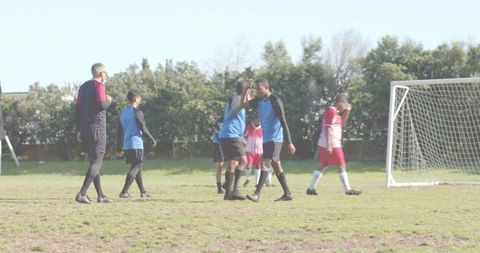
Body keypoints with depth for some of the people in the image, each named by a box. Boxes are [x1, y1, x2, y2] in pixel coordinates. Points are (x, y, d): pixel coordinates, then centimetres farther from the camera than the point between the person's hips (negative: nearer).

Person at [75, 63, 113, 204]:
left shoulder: (84, 86, 16)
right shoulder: (99, 85, -9)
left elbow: (78, 108, 16)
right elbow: (102, 105, -21)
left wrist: (79, 130, 18)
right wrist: (109, 101, 2)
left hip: (85, 129, 8)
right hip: (97, 128, -8)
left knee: (94, 162, 13)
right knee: (96, 162, -6)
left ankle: (101, 195, 15)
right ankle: (82, 194, -17)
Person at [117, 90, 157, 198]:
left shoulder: (123, 113, 13)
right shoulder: (137, 112, -9)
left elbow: (119, 131, 14)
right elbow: (143, 128, -12)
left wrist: (119, 147, 18)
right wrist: (152, 139, -1)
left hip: (126, 145, 8)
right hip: (136, 144, -8)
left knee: (137, 167, 17)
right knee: (136, 167, -6)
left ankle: (143, 191, 23)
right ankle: (124, 192, -17)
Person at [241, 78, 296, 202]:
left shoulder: (275, 101, -14)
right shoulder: (258, 101, 10)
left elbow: (283, 122, -16)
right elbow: (244, 104, 4)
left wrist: (289, 142, -18)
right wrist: (247, 88, -6)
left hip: (275, 139, -8)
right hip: (266, 139, 8)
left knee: (265, 164, -17)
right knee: (276, 166, 10)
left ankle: (257, 194, -22)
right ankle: (287, 193, 16)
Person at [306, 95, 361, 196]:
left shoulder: (335, 112, 16)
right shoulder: (331, 112, -14)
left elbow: (342, 122, 28)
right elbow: (328, 129, -20)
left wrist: (347, 111, 16)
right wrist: (329, 146, -23)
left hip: (323, 145, 10)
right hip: (332, 145, -10)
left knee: (322, 166, 9)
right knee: (341, 166, -2)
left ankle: (311, 188, 7)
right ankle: (348, 189, 3)